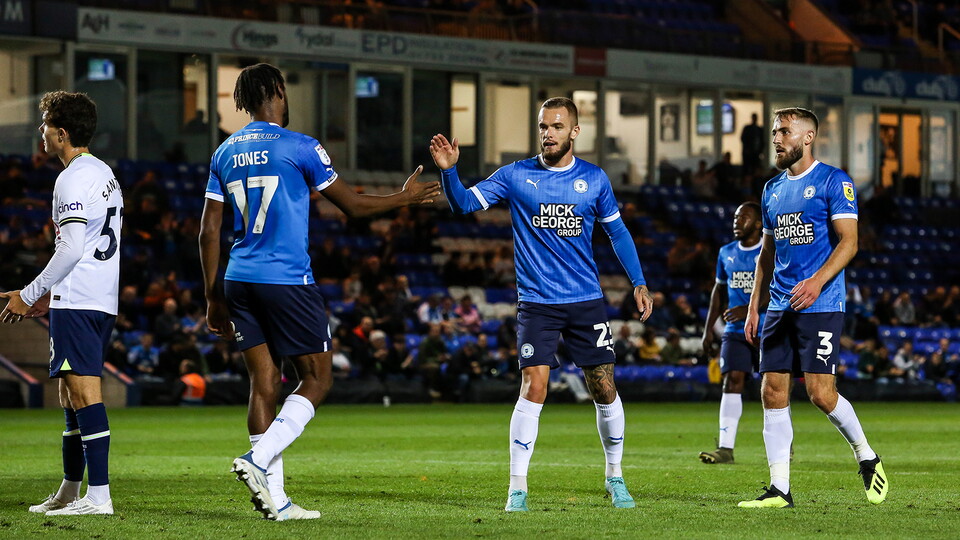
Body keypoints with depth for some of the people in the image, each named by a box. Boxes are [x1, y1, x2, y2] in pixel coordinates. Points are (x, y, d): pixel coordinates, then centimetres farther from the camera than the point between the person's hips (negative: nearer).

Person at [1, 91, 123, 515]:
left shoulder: (73, 179, -12)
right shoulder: (104, 174, 18)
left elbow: (71, 248, -19)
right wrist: (51, 294, 24)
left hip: (77, 304, -10)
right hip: (103, 300, 10)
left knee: (84, 392, -12)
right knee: (71, 394, 15)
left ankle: (98, 495, -16)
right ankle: (69, 492, 20)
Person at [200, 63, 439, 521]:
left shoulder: (225, 153, 11)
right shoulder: (299, 147, -6)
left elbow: (208, 233, 11)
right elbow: (352, 205, 2)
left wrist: (215, 298, 17)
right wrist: (404, 198, 18)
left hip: (240, 279, 6)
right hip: (287, 280, -6)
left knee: (264, 381, 6)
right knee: (316, 380, 3)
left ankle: (274, 499, 3)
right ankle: (259, 460, -15)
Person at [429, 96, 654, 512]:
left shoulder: (594, 179, 5)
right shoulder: (516, 176, -1)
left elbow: (617, 231, 16)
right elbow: (464, 203, -5)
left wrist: (638, 282, 10)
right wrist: (448, 170, -24)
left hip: (587, 301, 2)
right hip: (537, 302, -2)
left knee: (604, 389, 3)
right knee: (533, 389, -13)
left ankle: (615, 477, 23)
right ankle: (517, 489, -7)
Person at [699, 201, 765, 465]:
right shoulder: (727, 253, 12)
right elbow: (719, 290, 21)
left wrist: (748, 310, -23)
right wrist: (708, 329, 16)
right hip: (735, 332, 4)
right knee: (732, 381, -10)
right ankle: (725, 448, -16)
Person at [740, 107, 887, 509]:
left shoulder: (833, 182, -5)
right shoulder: (773, 190, 16)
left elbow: (848, 242, -12)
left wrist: (817, 281, -26)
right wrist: (753, 308, 16)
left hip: (820, 306, -7)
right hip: (780, 307, 7)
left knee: (820, 392, -12)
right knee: (773, 393, -1)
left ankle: (866, 456, 12)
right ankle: (779, 489, 2)